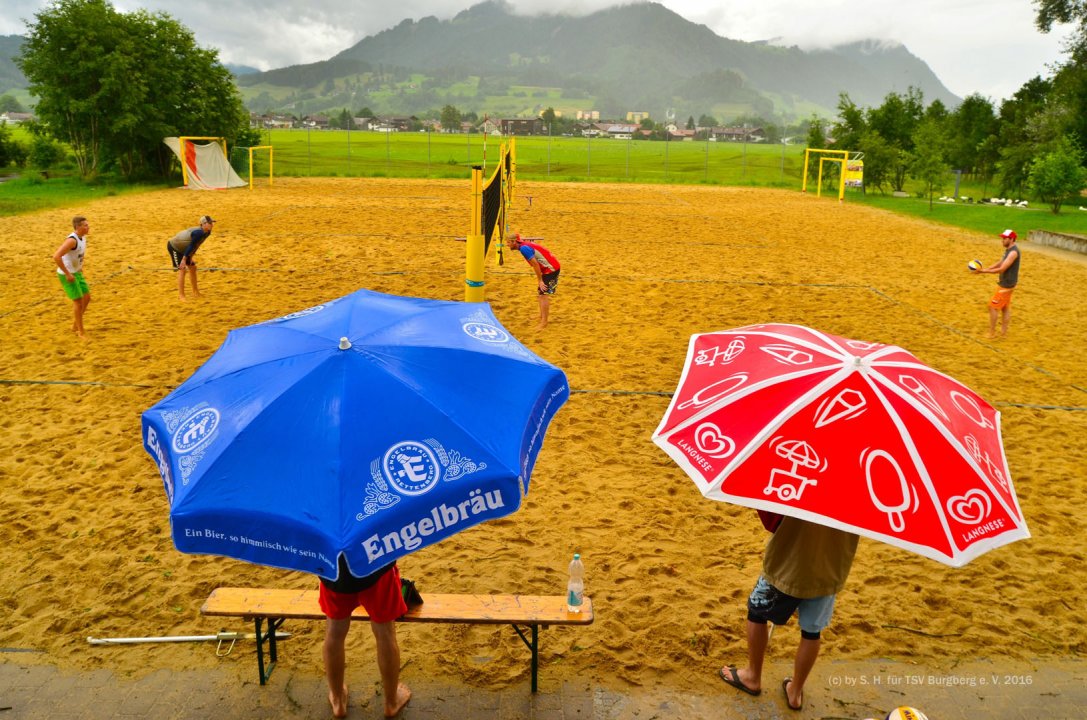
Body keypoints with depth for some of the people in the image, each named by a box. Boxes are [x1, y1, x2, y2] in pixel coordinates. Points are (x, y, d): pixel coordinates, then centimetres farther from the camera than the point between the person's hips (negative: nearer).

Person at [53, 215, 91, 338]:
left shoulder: (83, 237, 2)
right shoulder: (72, 240, -26)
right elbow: (56, 257, -34)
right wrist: (68, 274, -27)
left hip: (77, 273, 9)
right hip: (67, 275, -9)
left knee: (87, 298, 12)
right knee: (78, 301, -4)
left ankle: (75, 325, 29)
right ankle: (81, 331, 9)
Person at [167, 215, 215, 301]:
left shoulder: (207, 232, -6)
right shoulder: (198, 232, -32)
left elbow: (195, 245, 2)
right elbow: (191, 246, -30)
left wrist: (190, 257, 1)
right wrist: (184, 259, -27)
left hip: (182, 249, 10)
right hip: (174, 247, -10)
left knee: (192, 268, 14)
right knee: (182, 270, -14)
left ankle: (195, 291, 28)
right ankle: (181, 295, -11)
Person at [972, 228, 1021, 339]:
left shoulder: (1013, 252, -23)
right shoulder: (1008, 250, 9)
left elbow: (1001, 269, -26)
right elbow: (999, 263, 15)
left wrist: (984, 271, -25)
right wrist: (985, 269, 2)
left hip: (1006, 285, -10)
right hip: (1005, 283, 10)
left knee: (992, 307, -4)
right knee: (1005, 308, 14)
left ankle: (992, 333, 4)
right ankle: (1003, 333, 22)